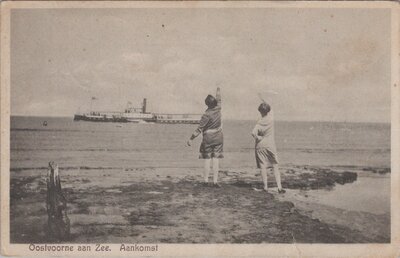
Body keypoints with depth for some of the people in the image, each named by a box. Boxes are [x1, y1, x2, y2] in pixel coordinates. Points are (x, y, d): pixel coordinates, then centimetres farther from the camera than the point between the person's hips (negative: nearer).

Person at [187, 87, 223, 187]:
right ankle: (215, 181, -2)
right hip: (218, 138, 4)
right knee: (216, 159, 1)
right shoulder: (218, 109, -2)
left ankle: (206, 180, 3)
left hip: (208, 139, -4)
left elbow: (199, 129, -16)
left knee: (207, 159, 2)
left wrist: (191, 139, -11)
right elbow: (218, 99, 21)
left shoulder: (207, 114, -16)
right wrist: (218, 92, 41)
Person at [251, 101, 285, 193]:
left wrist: (257, 138, -7)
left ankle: (265, 187, 5)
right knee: (275, 166, 6)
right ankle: (279, 187, 1)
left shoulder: (260, 122, -11)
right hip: (270, 145, 2)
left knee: (263, 166, 4)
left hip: (260, 146, -2)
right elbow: (270, 113, 22)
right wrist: (266, 105, 31)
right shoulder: (271, 119, -3)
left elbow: (253, 133, -24)